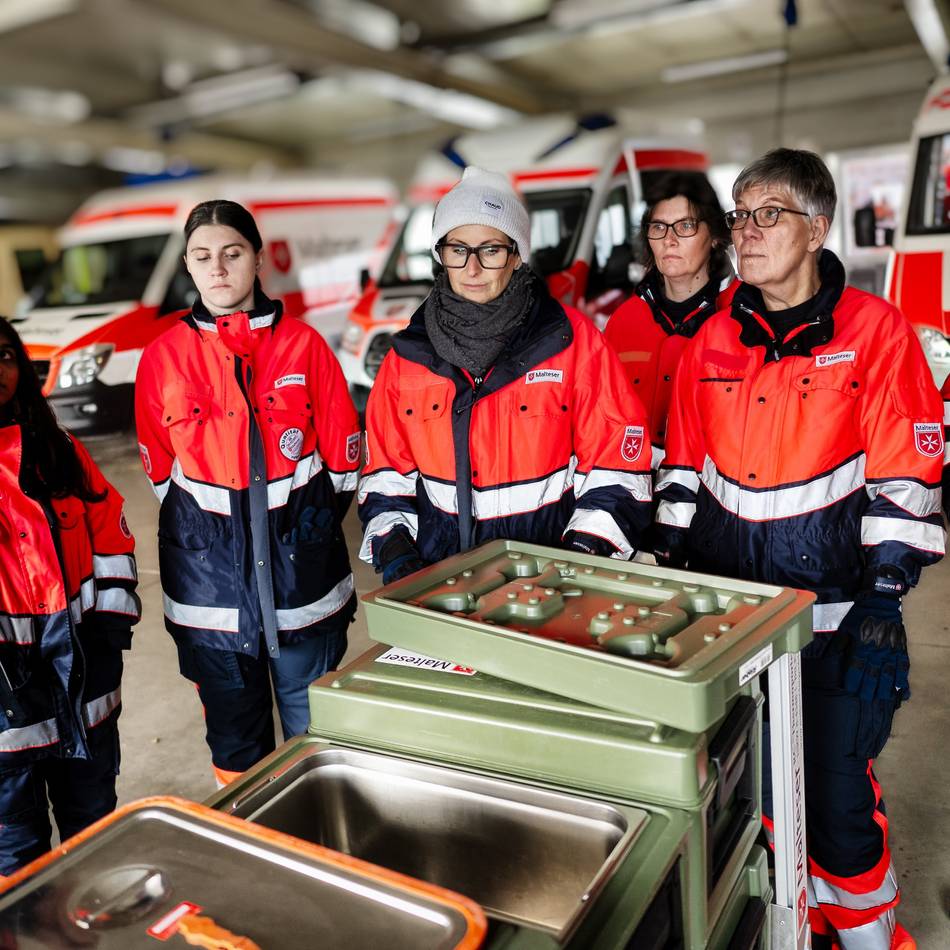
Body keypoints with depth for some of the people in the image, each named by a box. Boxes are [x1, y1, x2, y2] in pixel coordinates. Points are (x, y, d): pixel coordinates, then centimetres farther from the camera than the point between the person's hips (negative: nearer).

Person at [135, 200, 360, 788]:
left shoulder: (303, 345, -2)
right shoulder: (164, 356, 1)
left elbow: (343, 458, 3)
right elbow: (161, 469, 10)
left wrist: (306, 522, 4)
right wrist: (207, 532, 7)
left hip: (300, 559, -1)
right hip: (209, 566, 1)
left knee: (314, 728, 11)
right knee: (234, 739, 13)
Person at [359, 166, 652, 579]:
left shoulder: (570, 338, -1)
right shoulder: (410, 351, 7)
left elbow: (617, 457, 1)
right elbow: (386, 465, 13)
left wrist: (584, 553, -8)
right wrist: (394, 550, 0)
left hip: (549, 568, -2)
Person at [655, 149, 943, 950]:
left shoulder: (874, 329, -8)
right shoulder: (714, 341, 5)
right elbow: (684, 469, 10)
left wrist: (883, 603, -10)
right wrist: (672, 573, 8)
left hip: (835, 606, -4)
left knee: (838, 789, 2)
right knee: (761, 776, 17)